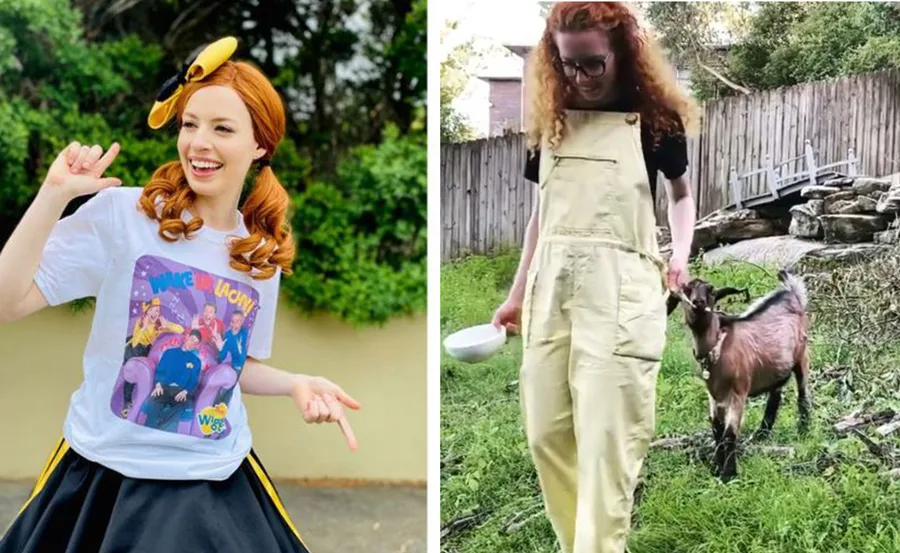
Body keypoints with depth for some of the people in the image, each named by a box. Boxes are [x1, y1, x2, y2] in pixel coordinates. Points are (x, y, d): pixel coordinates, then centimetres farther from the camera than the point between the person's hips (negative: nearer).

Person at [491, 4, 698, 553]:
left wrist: (681, 252, -2)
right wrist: (517, 295, 18)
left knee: (607, 439, -5)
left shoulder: (656, 118, 0)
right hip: (551, 287, 5)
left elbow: (681, 193, 16)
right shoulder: (551, 121, 10)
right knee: (547, 435, 8)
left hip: (619, 292, -4)